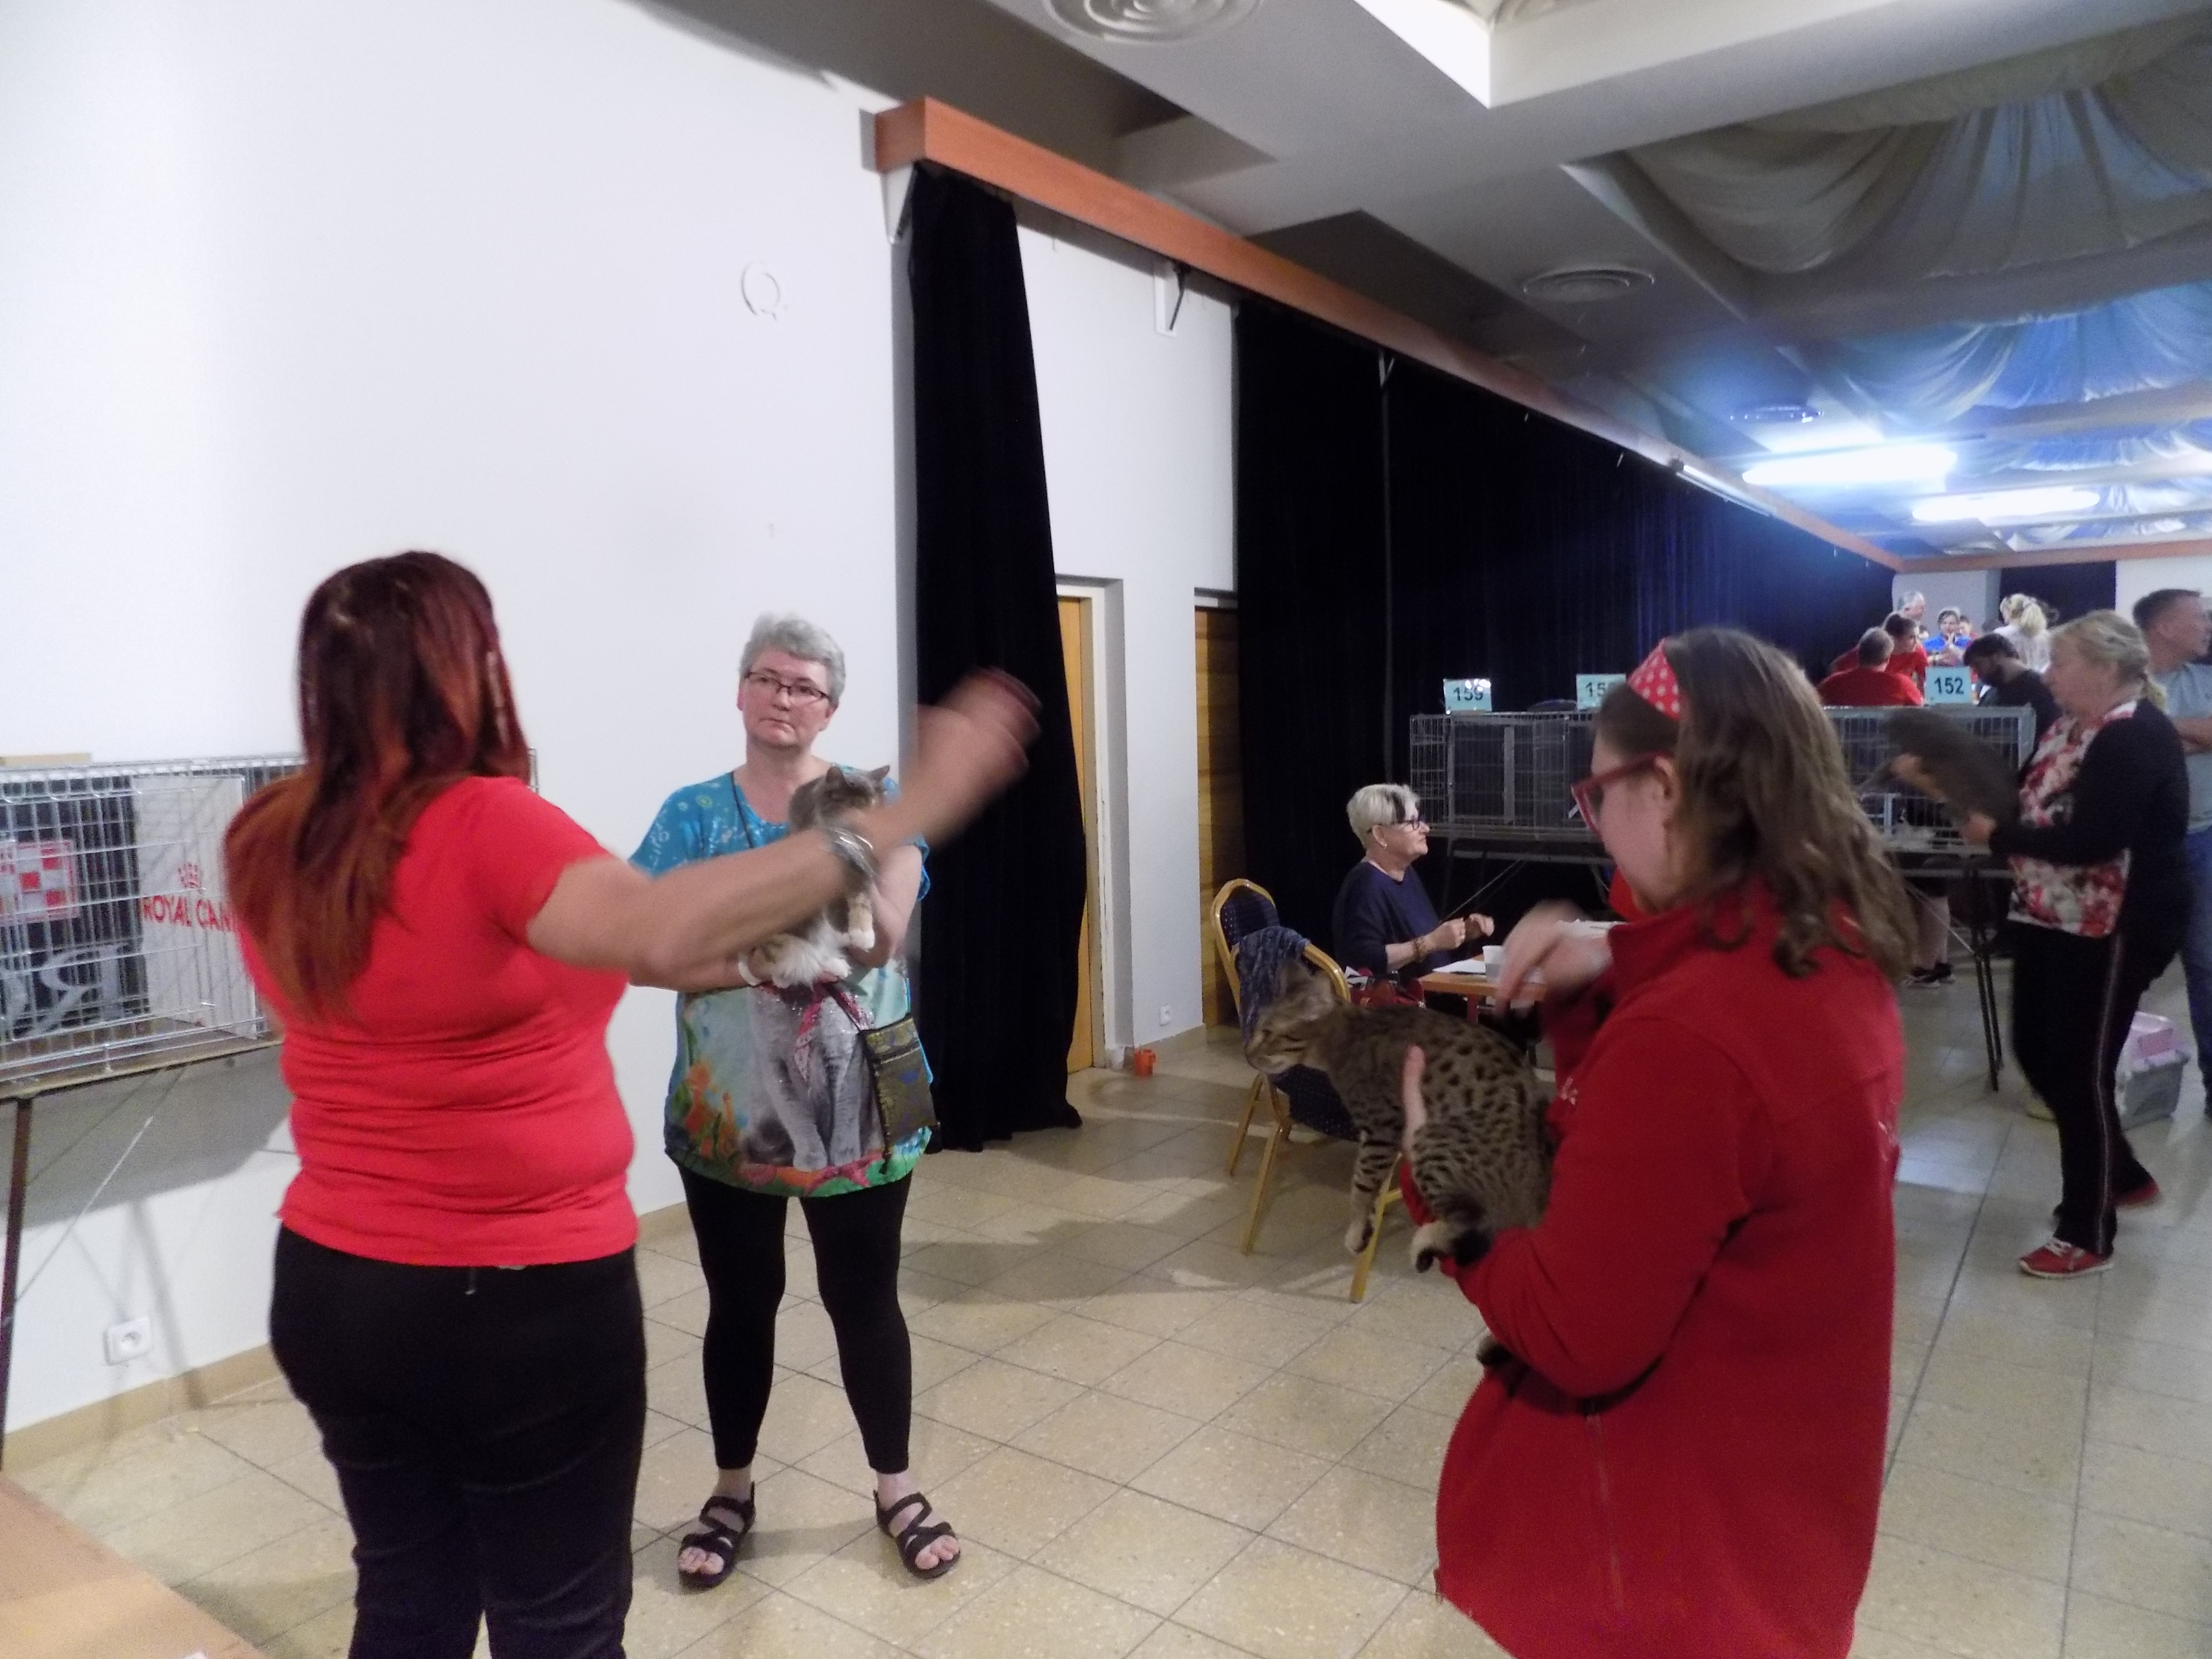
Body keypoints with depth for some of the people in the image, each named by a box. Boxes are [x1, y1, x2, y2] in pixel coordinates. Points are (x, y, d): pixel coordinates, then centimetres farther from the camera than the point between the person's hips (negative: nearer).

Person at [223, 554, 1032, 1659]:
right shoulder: (478, 825, -23)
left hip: (330, 1287, 7)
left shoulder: (268, 846, -1)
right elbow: (654, 935, -41)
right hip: (522, 1302, -6)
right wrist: (901, 818, -42)